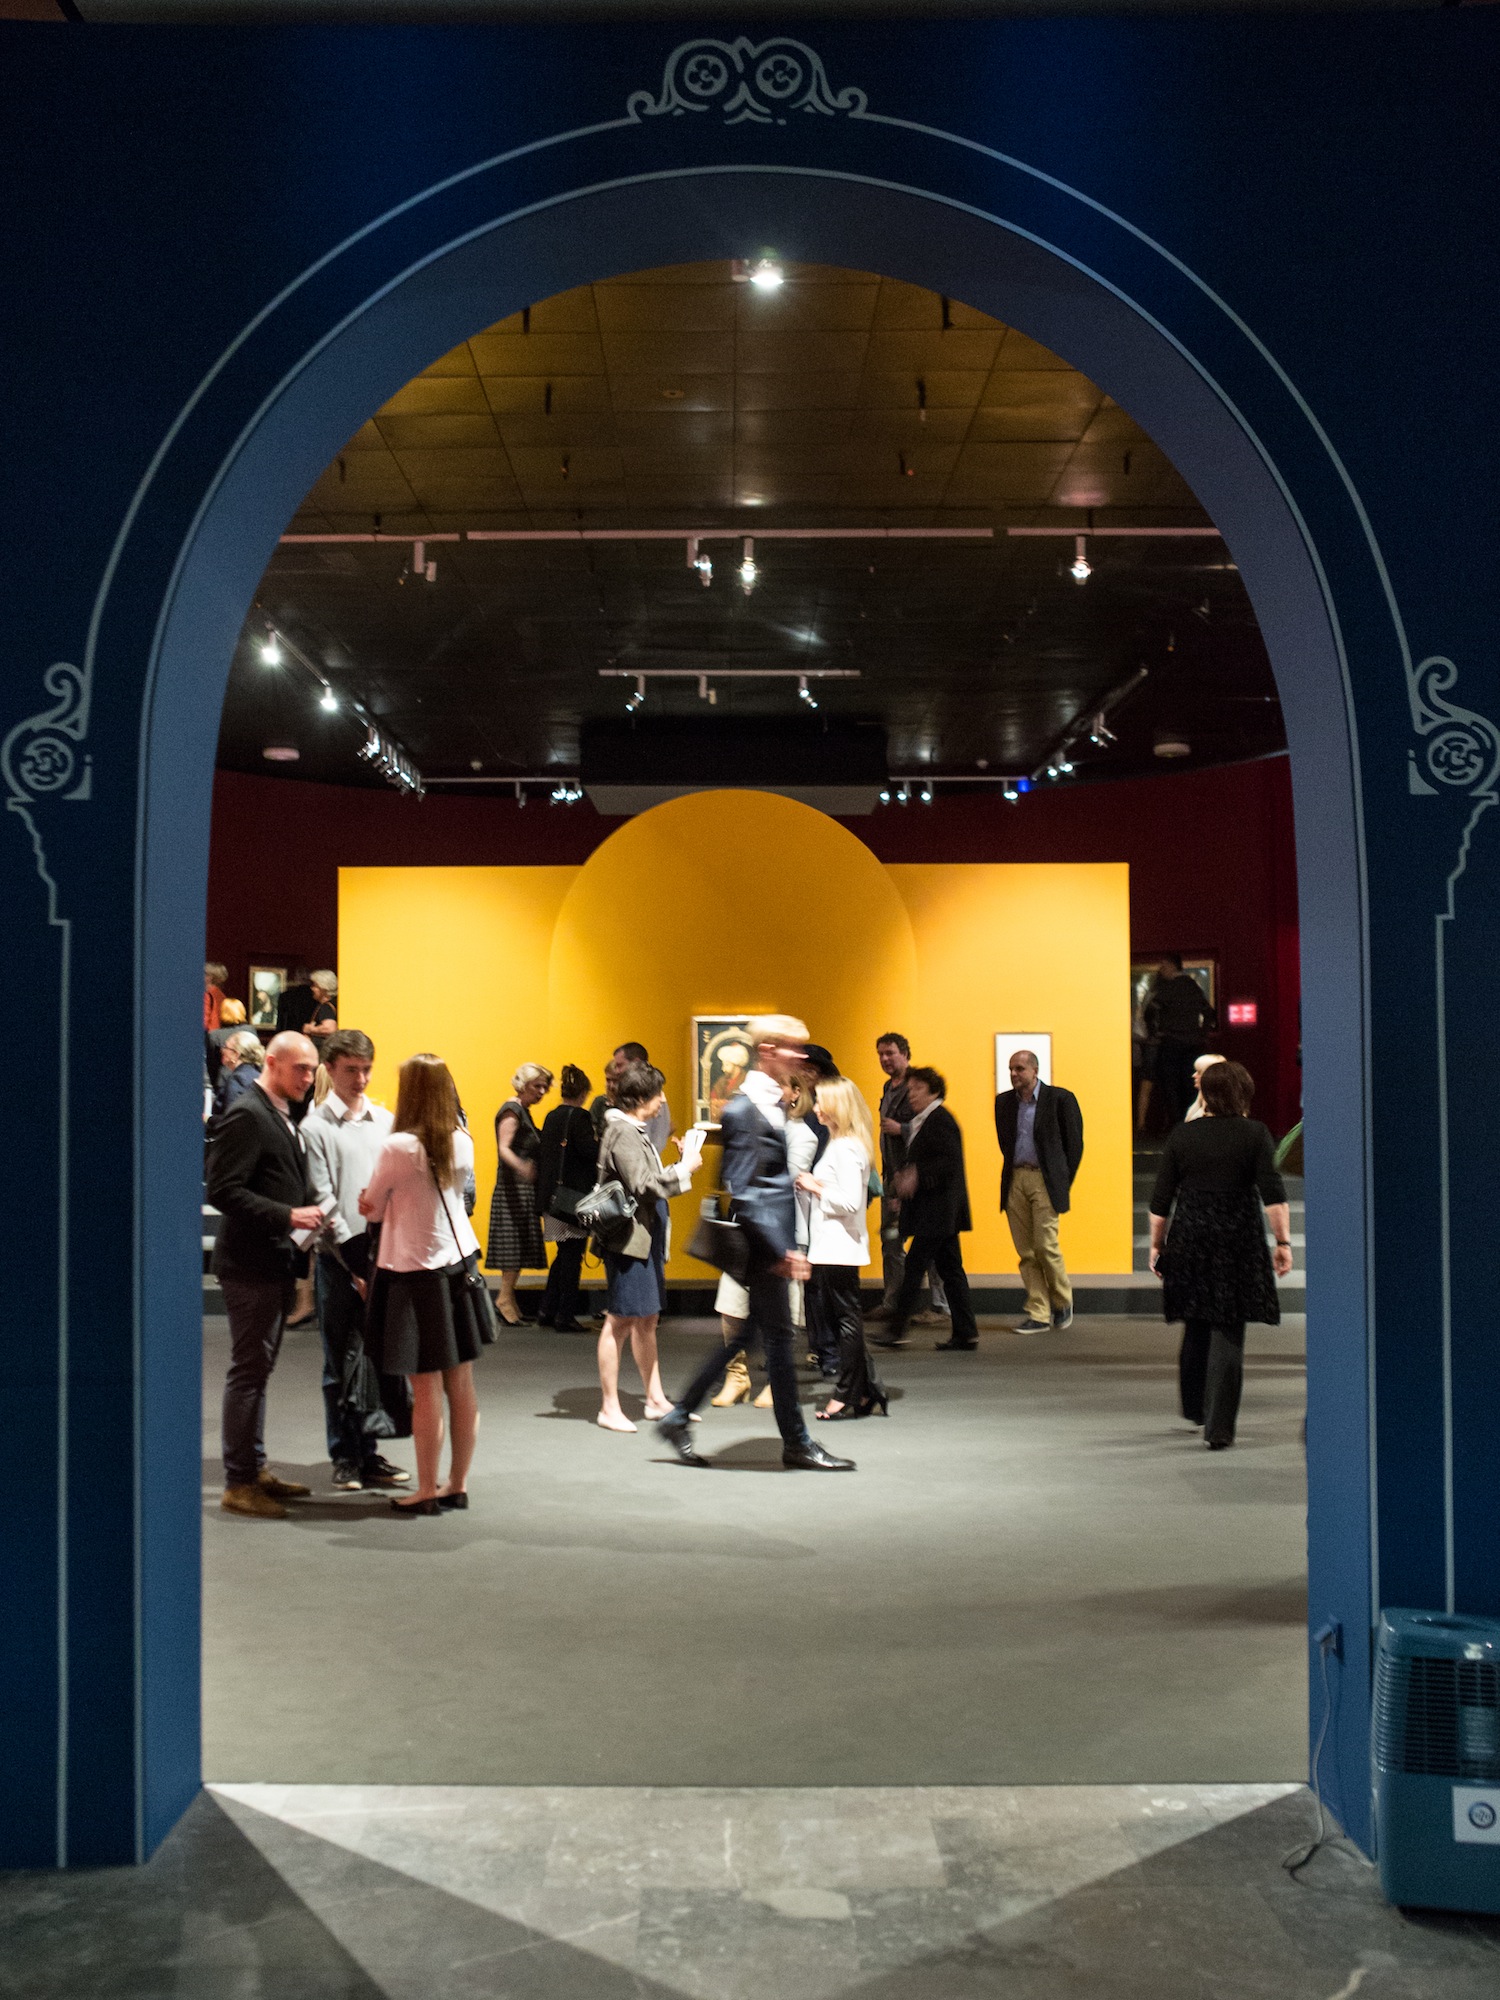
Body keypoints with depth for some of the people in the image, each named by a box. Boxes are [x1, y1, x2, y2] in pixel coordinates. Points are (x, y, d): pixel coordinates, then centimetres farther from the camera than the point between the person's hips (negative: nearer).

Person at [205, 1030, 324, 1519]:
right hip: (250, 1264, -10)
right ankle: (239, 1483, 4)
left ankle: (255, 1469, 25)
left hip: (277, 1262, 10)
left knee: (258, 1369, 16)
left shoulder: (282, 1117, 16)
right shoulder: (246, 1115, -14)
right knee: (249, 1370, -4)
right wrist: (287, 1216, -23)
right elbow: (223, 1190, -21)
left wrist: (308, 1214, 8)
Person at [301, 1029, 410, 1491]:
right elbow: (323, 1203, -5)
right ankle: (345, 1457, 13)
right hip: (339, 1260, -3)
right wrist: (355, 1265, -10)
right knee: (342, 1364, 3)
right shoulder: (316, 1127, -1)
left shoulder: (385, 1120, 11)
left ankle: (369, 1452, 15)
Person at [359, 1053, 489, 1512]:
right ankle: (457, 1483, 19)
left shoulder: (398, 1147, -15)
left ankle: (427, 1491, 7)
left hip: (414, 1271, -6)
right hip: (459, 1263, 6)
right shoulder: (462, 1143, 1)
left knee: (426, 1388, 0)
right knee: (461, 1384, 9)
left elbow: (371, 1210, -3)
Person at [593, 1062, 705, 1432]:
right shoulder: (622, 1132, -15)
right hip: (629, 1238, -10)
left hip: (647, 1237, 10)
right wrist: (684, 1169, -13)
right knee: (620, 1321, -4)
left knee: (646, 1319, 15)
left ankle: (655, 1399, 23)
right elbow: (643, 1186, -21)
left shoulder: (637, 1131, 16)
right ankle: (609, 1408, 2)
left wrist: (682, 1162, 8)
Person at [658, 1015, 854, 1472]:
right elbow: (742, 1194, -20)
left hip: (773, 1243, 9)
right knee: (778, 1337, 1)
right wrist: (783, 1250, -21)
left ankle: (678, 1418, 24)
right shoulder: (743, 1111, -16)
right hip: (761, 1244, -9)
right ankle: (797, 1444, 13)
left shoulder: (775, 1104, 13)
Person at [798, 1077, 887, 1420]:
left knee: (845, 1317, -1)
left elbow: (851, 1201, -23)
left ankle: (848, 1394, 6)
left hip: (839, 1247, -10)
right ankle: (866, 1389, 18)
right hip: (829, 1246, 10)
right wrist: (813, 1186, 4)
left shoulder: (846, 1149, -17)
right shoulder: (839, 1144, 15)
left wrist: (816, 1188, -13)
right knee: (840, 1318, 13)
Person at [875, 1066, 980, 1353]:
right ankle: (966, 1333, 12)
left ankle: (897, 1330, -5)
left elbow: (950, 1162, -21)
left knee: (914, 1265, -8)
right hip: (939, 1213, 10)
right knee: (950, 1268, 10)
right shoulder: (920, 1122, 16)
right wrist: (904, 1176, 7)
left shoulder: (940, 1120, -13)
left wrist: (917, 1175, -25)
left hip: (936, 1211, -10)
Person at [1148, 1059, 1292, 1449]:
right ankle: (1218, 1428, -4)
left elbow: (1160, 1200, 4)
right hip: (1238, 1242, -2)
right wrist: (1283, 1243, -7)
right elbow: (1273, 1194, -11)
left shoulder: (1181, 1135, 3)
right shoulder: (1254, 1133, -3)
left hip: (1189, 1241, 3)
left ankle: (1195, 1407, 35)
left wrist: (1157, 1245, 13)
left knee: (1196, 1327, 20)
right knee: (1228, 1335, 0)